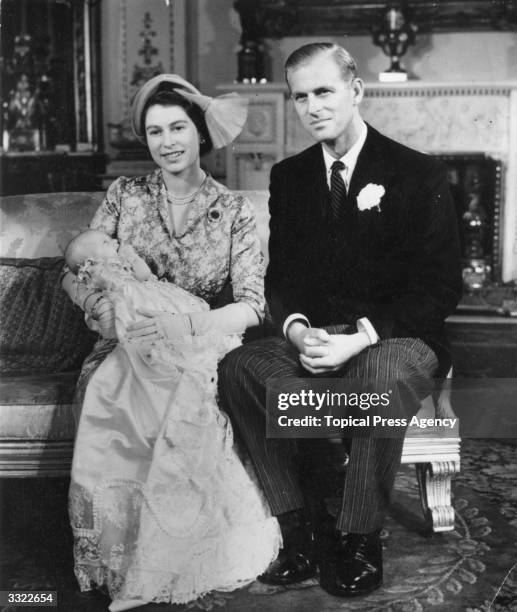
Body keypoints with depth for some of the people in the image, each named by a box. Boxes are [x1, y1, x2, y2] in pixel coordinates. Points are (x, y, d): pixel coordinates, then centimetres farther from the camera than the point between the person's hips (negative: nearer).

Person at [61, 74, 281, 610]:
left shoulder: (233, 211, 5)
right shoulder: (124, 196, 10)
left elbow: (252, 304, -3)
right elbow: (76, 274, 7)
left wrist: (182, 325, -20)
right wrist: (108, 310, -16)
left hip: (200, 350, -1)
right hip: (129, 347, 1)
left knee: (183, 408, -35)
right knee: (107, 401, -33)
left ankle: (169, 566, -16)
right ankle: (115, 565, -15)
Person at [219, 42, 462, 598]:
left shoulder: (419, 175, -3)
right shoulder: (289, 176, 11)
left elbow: (441, 287, -8)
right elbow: (280, 276, 10)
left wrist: (360, 338, -21)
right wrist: (296, 329, -13)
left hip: (396, 339, -4)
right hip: (313, 338, 4)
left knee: (381, 374, -39)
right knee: (238, 367, -25)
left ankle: (359, 542, -19)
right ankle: (302, 531, -19)